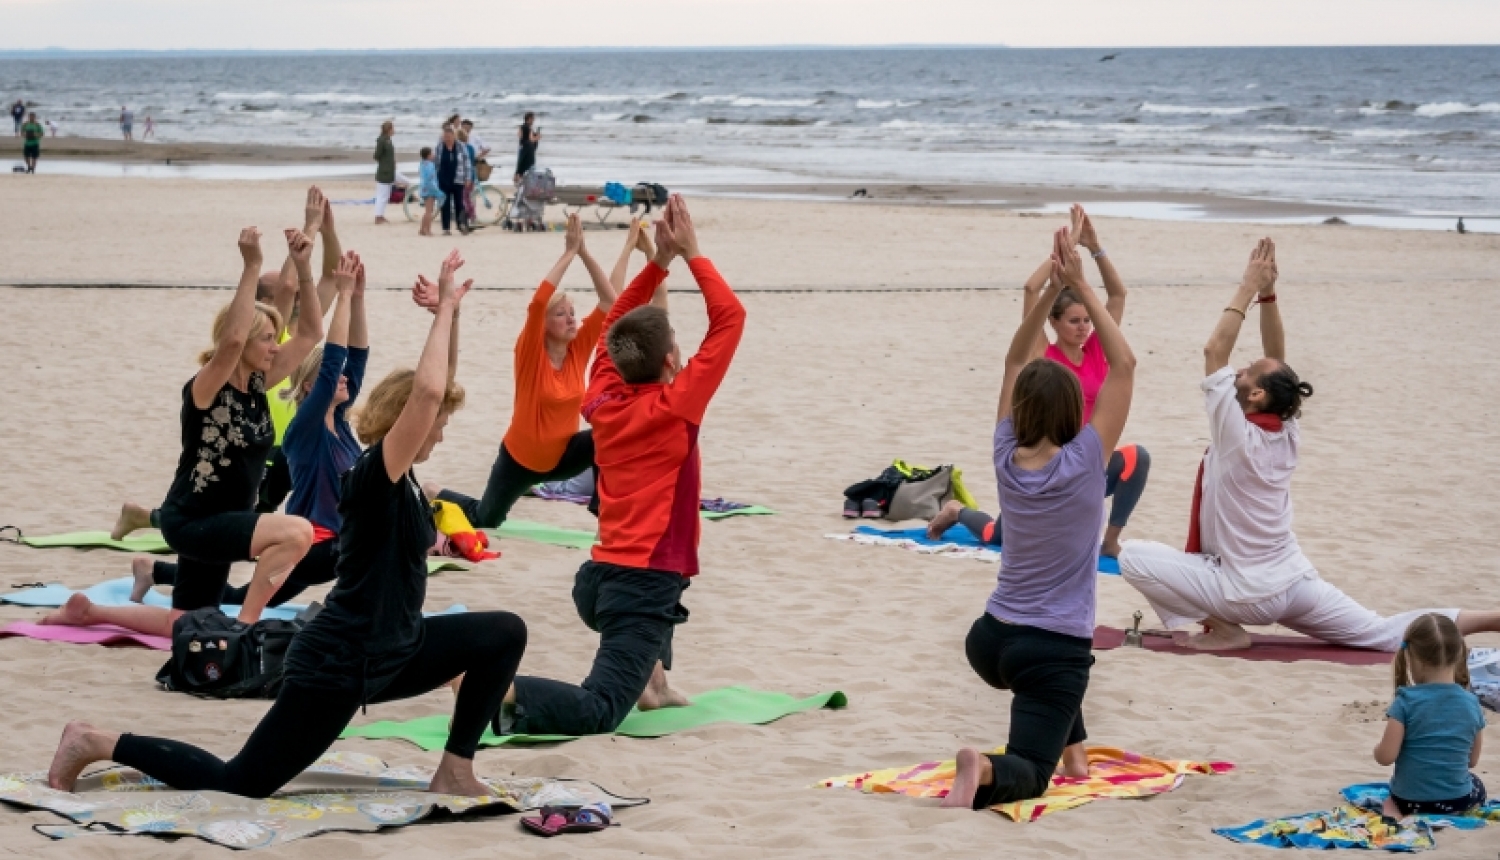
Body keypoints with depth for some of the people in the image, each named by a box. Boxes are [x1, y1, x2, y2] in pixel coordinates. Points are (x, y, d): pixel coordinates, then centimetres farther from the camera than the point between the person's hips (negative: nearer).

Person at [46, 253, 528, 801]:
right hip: (337, 665, -9)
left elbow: (433, 390, 13)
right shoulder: (374, 478, -20)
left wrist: (449, 315, 2)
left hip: (391, 653, 9)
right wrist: (445, 311, -26)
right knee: (240, 783, -3)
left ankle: (455, 774, 6)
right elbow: (426, 391, -35)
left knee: (504, 633, 3)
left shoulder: (399, 483, 5)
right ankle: (98, 745, 9)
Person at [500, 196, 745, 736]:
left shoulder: (603, 403, 6)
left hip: (597, 578, 8)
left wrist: (660, 260, 18)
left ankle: (652, 684, 26)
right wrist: (691, 253, -1)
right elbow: (730, 318, -8)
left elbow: (616, 324, 23)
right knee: (599, 712, -14)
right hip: (645, 585, -8)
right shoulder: (675, 407, -10)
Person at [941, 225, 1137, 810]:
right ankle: (989, 773, -35)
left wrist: (1053, 289, 0)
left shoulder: (1007, 460, -4)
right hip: (1053, 652, -5)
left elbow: (1016, 362, 6)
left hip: (991, 642, 6)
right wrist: (1080, 288, -9)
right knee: (1029, 774, -3)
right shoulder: (1083, 465, -15)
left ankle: (1071, 750, 36)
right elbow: (1124, 365, -11)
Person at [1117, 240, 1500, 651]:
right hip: (1294, 582, 7)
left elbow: (1214, 352, -21)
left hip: (1248, 592, -7)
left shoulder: (1239, 438, -20)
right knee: (1388, 635, 10)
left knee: (1133, 556, -12)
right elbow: (1278, 361, 4)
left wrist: (1249, 288, -18)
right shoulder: (1287, 434, -2)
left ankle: (1223, 629, -10)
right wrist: (1267, 294, -7)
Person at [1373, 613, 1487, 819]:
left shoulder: (1406, 702, -17)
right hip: (1458, 800, 2)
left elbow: (1385, 756, -17)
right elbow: (1472, 761, 4)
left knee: (1390, 801, 34)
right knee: (1477, 788, 37)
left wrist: (1379, 747, 5)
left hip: (1409, 800, -2)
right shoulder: (1471, 704, -6)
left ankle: (1394, 814, 0)